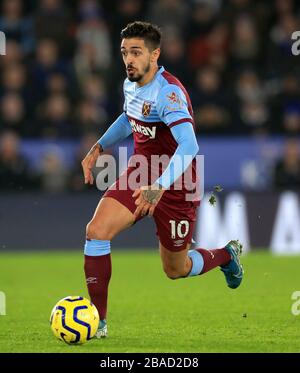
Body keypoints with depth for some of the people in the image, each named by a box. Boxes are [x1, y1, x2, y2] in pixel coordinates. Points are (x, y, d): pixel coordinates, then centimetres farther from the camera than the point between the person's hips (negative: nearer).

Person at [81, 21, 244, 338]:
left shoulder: (168, 92, -26)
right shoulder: (131, 85, 0)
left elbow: (189, 146, -39)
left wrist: (160, 187, -50)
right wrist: (98, 148, 14)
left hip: (174, 185, -6)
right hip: (140, 174, 6)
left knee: (175, 270, 10)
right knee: (96, 231, -17)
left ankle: (227, 255, 43)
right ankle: (97, 322, -8)